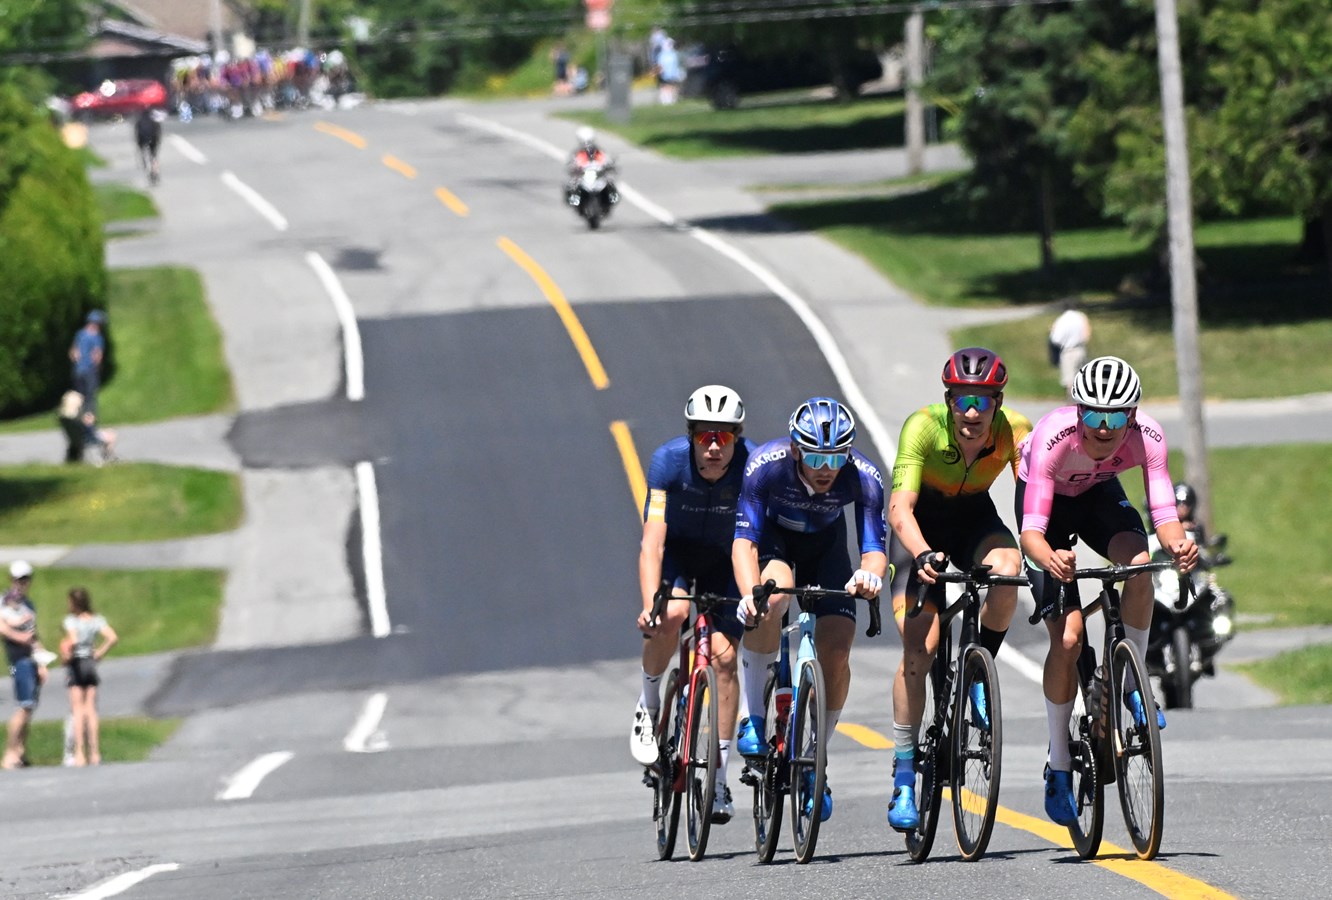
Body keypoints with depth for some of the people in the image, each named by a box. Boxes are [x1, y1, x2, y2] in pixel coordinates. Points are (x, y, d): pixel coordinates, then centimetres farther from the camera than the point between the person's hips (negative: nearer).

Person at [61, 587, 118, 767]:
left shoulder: (71, 620, -12)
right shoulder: (97, 620, 3)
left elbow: (73, 640, -28)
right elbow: (112, 638, -7)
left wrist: (67, 656, -12)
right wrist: (99, 653, 2)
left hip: (76, 664, -4)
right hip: (91, 664, 4)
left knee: (78, 711, -1)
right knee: (91, 710, 8)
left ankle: (79, 754, -5)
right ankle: (94, 753, 6)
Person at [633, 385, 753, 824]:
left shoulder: (753, 465, -28)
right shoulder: (669, 460, -30)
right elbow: (652, 542, -35)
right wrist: (650, 605, -47)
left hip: (723, 560, 1)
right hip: (676, 552, -1)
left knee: (724, 657, -11)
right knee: (672, 614, -32)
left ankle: (719, 777, -1)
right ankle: (649, 702, -4)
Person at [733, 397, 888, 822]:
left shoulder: (863, 477, -30)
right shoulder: (766, 465, -34)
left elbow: (875, 548, -33)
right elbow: (744, 540, -36)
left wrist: (869, 574, -57)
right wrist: (749, 593, -55)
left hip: (825, 546, 2)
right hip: (774, 538, -2)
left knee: (836, 652, -15)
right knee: (773, 596, -36)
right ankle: (752, 715, -19)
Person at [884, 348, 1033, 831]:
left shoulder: (1015, 430, -23)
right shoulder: (923, 427, -30)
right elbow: (900, 507, -39)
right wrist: (923, 555, -57)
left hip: (975, 519, 2)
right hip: (921, 527, -2)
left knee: (1005, 568, -34)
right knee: (919, 647, -17)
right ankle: (903, 779, -7)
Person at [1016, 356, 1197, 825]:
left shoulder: (1147, 436, -31)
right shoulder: (1054, 437, -39)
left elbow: (1164, 514, -33)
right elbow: (1032, 531, -42)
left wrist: (1178, 543, -57)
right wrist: (1048, 558, -65)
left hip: (1098, 493, 2)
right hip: (1046, 497, -2)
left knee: (1139, 564, -32)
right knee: (1067, 637, -15)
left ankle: (1131, 681, -8)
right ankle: (1058, 766, 1)